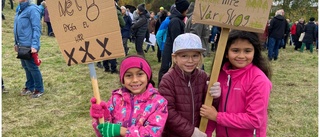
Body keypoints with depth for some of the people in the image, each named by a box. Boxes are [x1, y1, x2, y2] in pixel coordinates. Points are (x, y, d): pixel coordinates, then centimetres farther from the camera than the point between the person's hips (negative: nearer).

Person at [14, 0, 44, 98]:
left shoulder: (32, 9, -14)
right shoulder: (21, 9, 12)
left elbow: (36, 28, -18)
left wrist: (34, 45, -23)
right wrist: (17, 42, 19)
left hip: (29, 45, -8)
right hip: (22, 45, 8)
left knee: (32, 67, 1)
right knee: (26, 66, 16)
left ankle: (39, 89, 14)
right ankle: (30, 87, 29)